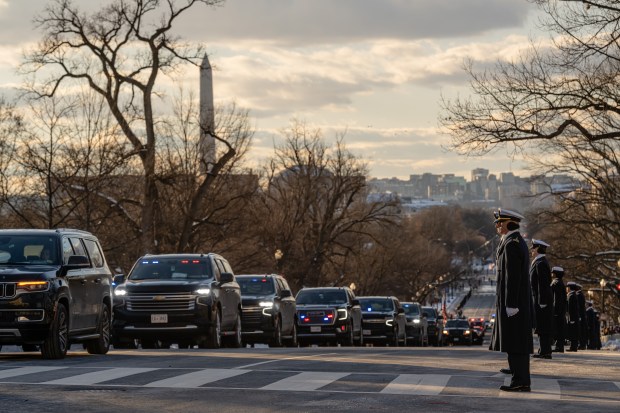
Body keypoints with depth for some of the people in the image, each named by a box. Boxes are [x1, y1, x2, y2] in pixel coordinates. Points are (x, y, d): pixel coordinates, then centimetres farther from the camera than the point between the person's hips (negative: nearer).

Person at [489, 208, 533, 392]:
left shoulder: (512, 245, -16)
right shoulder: (519, 242, 17)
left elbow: (512, 277, -20)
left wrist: (510, 306, -21)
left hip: (511, 301, -10)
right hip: (520, 301, 10)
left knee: (514, 344, -9)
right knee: (519, 343, 10)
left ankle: (519, 381, -10)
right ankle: (523, 381, 11)